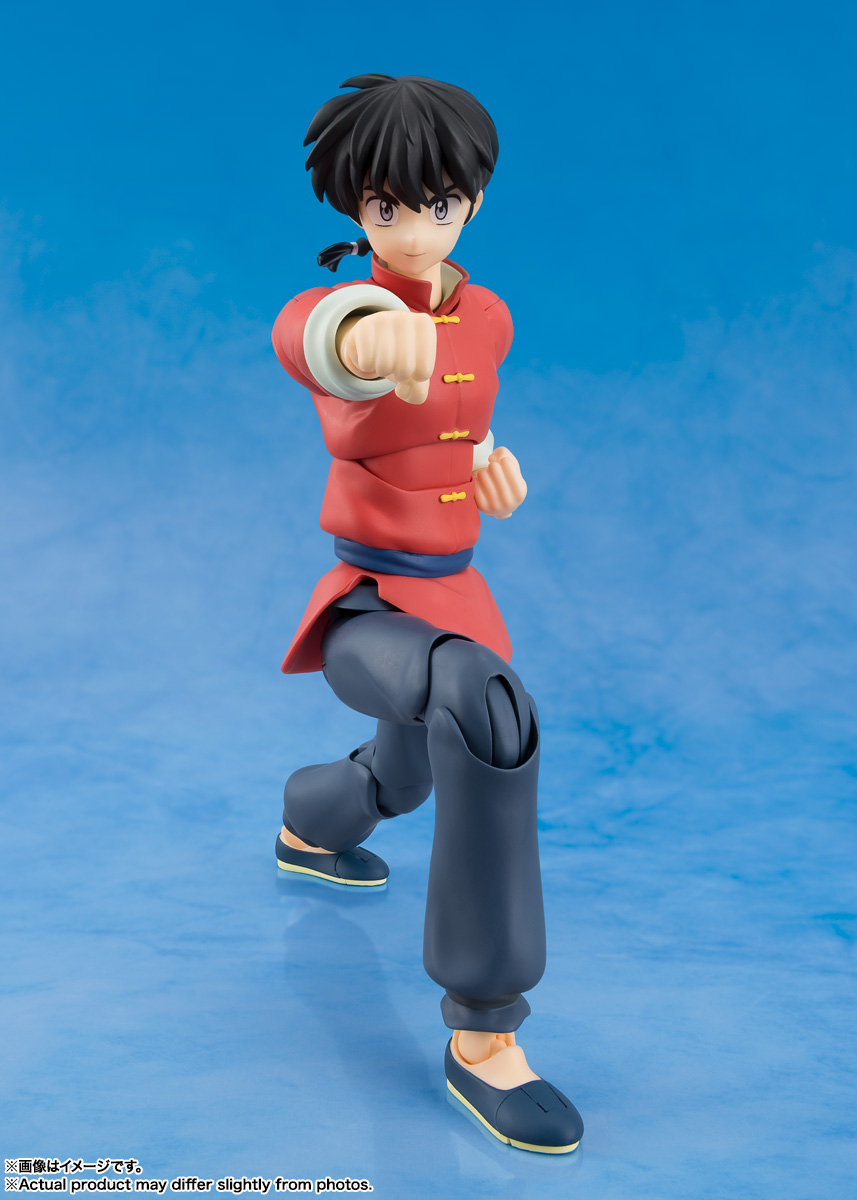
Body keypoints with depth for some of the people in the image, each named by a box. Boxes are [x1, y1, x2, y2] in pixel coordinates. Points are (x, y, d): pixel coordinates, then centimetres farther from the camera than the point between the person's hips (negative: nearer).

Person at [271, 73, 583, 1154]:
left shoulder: (489, 320, 2)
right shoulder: (342, 311, -18)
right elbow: (305, 334, -44)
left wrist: (484, 455, -2)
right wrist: (369, 329, -69)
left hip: (453, 598, 7)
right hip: (364, 609, -7)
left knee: (402, 779, 31)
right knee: (485, 704, -39)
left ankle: (304, 832, 69)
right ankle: (483, 1037, -23)